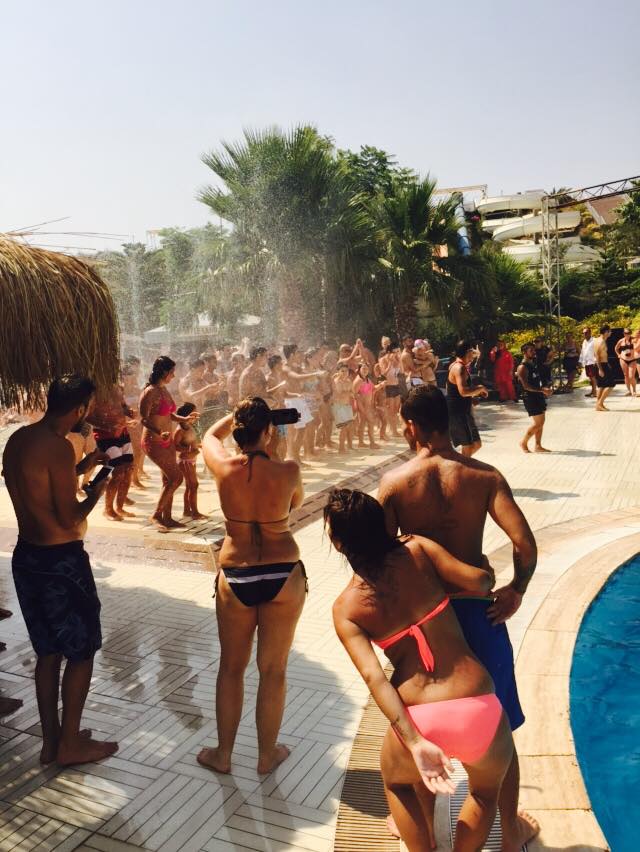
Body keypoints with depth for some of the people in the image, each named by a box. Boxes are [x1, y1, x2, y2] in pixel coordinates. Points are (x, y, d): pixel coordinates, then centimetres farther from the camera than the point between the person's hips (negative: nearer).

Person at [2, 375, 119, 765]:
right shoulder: (59, 447, -21)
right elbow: (69, 519, -20)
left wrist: (80, 468, 15)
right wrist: (96, 492, -4)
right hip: (61, 560, -9)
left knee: (48, 651, 19)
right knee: (81, 651, 8)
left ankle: (51, 740, 30)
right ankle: (70, 744, 19)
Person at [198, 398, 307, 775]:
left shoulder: (224, 468, -11)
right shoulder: (288, 471, -14)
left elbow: (210, 436, 13)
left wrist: (238, 414, 20)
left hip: (235, 577, 1)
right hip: (283, 576, -1)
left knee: (232, 668, 18)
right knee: (274, 670, 14)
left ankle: (223, 754, 31)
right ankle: (268, 754, 29)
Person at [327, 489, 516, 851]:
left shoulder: (345, 608, 2)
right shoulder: (416, 548, 1)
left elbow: (375, 678, -10)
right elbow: (479, 582, -3)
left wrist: (414, 743, -15)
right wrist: (489, 573, 20)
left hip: (418, 722, 0)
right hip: (479, 710, 1)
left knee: (397, 782, 37)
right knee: (487, 791, 36)